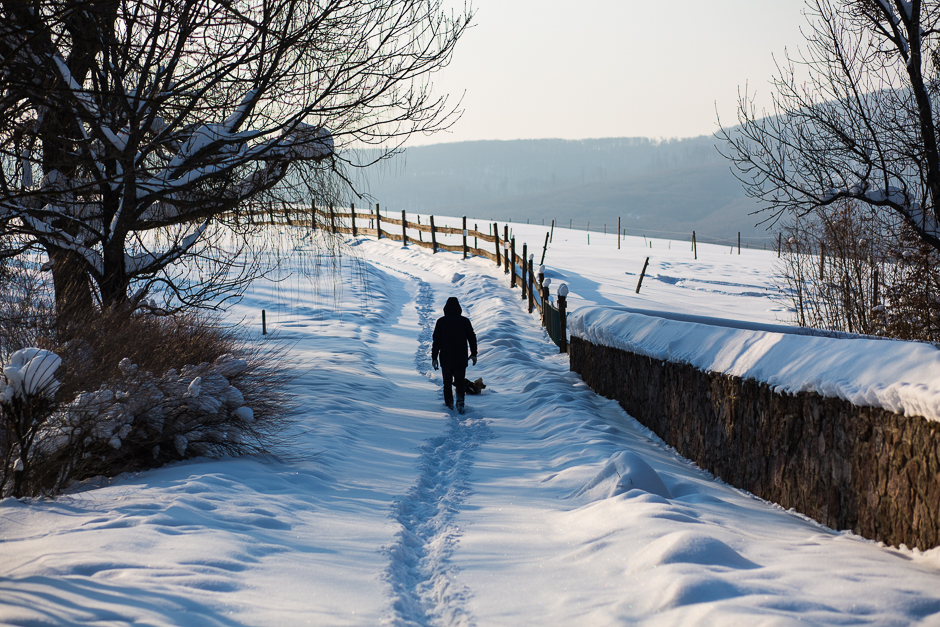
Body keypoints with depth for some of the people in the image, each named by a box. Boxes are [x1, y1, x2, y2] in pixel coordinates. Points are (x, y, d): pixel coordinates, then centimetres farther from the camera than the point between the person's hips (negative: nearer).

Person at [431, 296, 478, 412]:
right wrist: (474, 354, 16)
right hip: (461, 358, 0)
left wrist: (434, 358, 1)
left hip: (446, 359, 0)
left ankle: (449, 403, 14)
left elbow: (436, 341, -4)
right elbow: (472, 338, 4)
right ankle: (460, 399, -17)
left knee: (447, 381, 14)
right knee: (460, 381, 6)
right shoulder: (465, 321, -2)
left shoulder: (441, 322, -5)